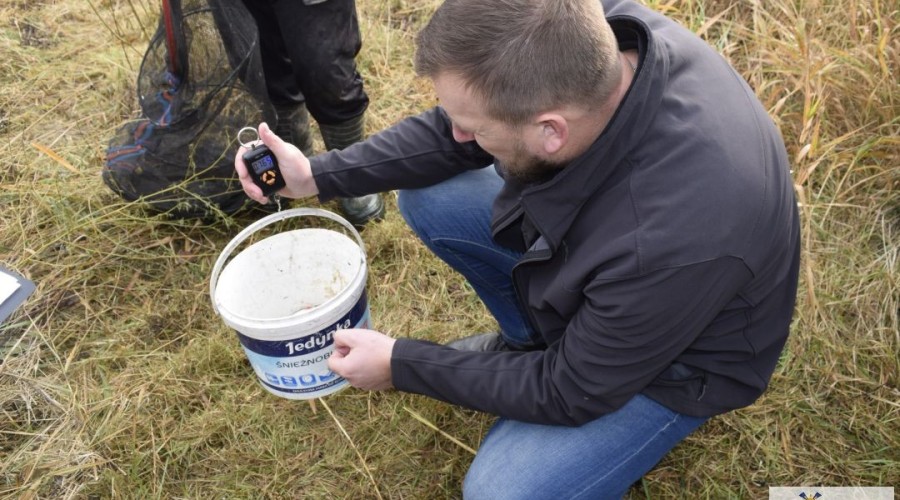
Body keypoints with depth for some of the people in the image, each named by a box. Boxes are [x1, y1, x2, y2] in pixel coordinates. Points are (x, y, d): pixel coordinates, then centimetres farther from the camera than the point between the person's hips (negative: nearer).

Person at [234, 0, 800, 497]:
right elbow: (451, 136, -7)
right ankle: (531, 339, 17)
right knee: (428, 196, -3)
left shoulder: (673, 244, -43)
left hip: (676, 356, -6)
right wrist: (319, 175, -10)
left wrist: (401, 366, -17)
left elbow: (569, 393, -25)